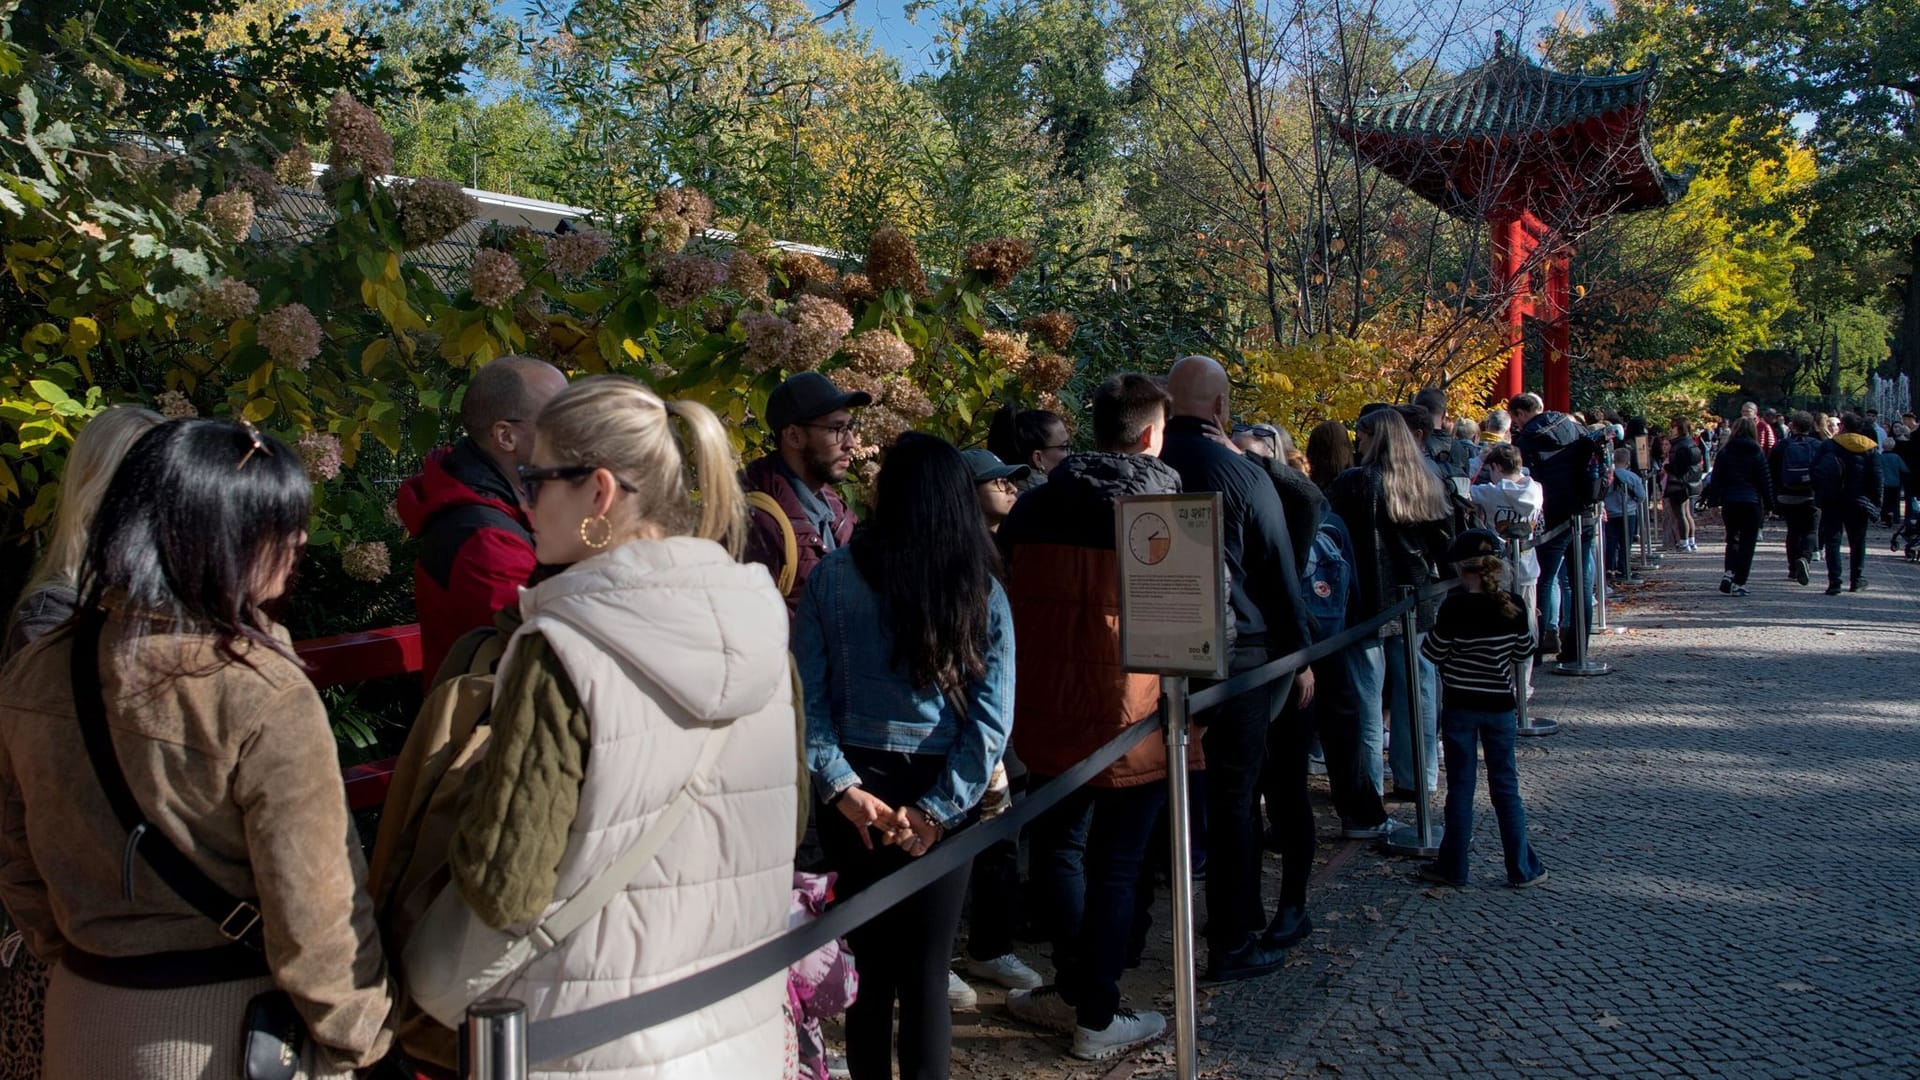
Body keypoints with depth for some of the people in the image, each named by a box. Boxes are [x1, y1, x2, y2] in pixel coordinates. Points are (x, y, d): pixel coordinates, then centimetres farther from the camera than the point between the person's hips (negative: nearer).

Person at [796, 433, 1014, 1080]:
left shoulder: (833, 576, -5)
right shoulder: (982, 590, -3)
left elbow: (804, 695, -10)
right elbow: (992, 718, -9)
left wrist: (842, 787, -10)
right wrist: (936, 810, -10)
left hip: (855, 800, 1)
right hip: (937, 803, 0)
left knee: (867, 964, 15)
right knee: (925, 975, 9)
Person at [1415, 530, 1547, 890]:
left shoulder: (1454, 608, -17)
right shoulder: (1513, 606, -8)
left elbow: (1433, 653, -8)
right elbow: (1523, 653, 4)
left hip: (1459, 708, -2)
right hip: (1499, 706, 2)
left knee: (1460, 787, 7)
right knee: (1505, 787, 11)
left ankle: (1453, 867, 14)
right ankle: (1522, 868, 15)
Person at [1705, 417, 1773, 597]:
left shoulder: (1725, 452, 2)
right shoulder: (1756, 453, -2)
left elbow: (1716, 479, 2)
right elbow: (1765, 481, 0)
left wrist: (1713, 502, 6)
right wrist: (1768, 506, 7)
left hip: (1730, 503, 2)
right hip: (1751, 503, -2)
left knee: (1732, 539, 18)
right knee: (1747, 543, 3)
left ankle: (1729, 573, -2)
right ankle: (1739, 583, -2)